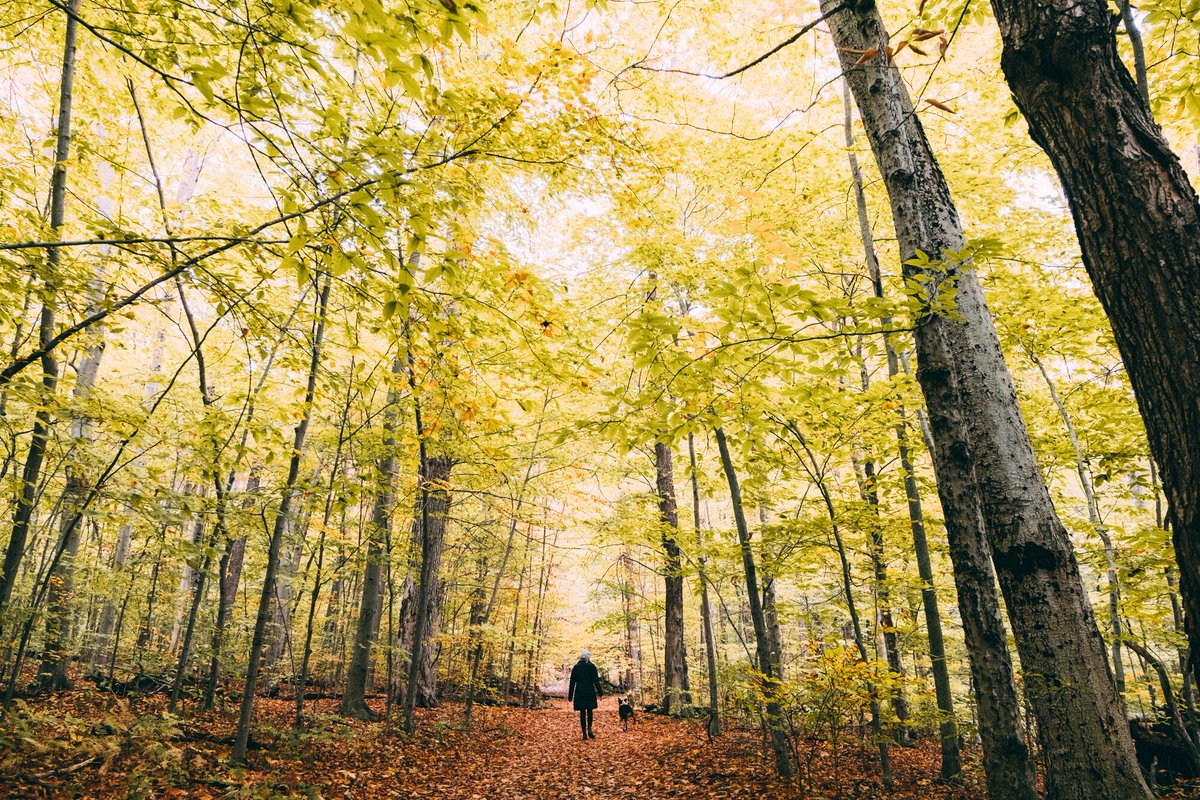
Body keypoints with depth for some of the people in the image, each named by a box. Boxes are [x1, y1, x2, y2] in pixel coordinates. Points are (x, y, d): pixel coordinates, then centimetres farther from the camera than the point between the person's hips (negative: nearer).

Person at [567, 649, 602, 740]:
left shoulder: (576, 667, 4)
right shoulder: (592, 666, -3)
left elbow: (572, 682, 5)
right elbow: (596, 681, -6)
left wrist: (570, 696, 9)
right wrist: (600, 693, 0)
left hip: (579, 693, 1)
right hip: (590, 692, -1)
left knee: (582, 713, 7)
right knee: (589, 711, 12)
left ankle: (584, 734, 4)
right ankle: (589, 729, -8)